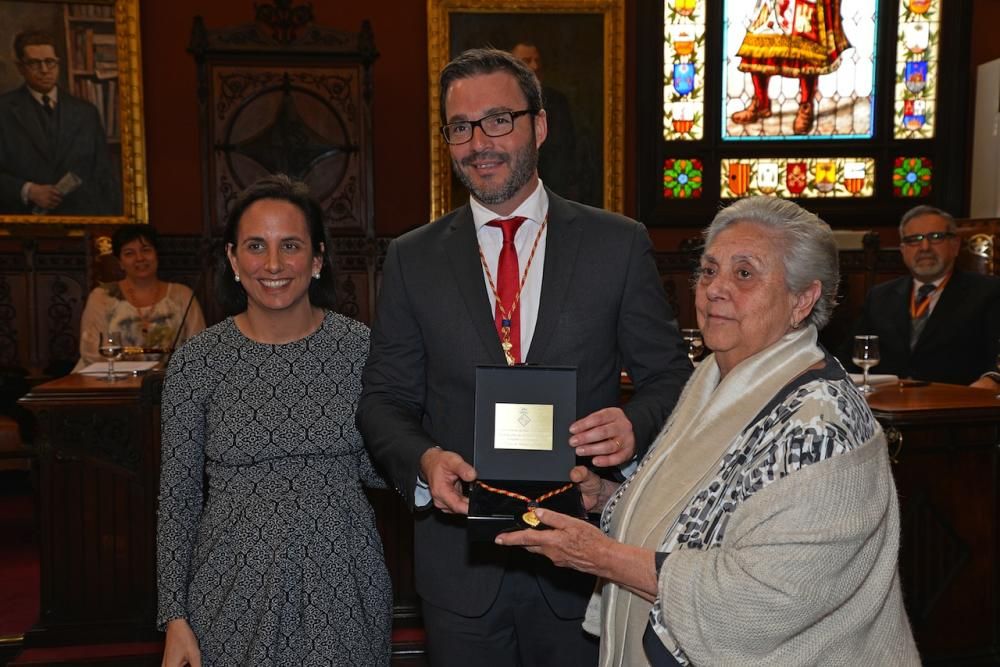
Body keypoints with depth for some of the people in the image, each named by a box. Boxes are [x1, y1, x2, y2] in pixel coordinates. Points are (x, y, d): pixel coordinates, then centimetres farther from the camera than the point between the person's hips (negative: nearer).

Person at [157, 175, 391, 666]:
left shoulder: (360, 346, -6)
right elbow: (178, 498, -1)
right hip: (236, 589, -1)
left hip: (343, 585, 1)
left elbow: (373, 468, 2)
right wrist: (175, 617, -2)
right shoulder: (196, 362, -7)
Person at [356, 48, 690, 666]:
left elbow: (669, 375, 1)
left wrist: (637, 423, -20)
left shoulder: (619, 244, -3)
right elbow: (384, 400, 3)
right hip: (459, 560, 1)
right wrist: (424, 459, -16)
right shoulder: (412, 259, 1)